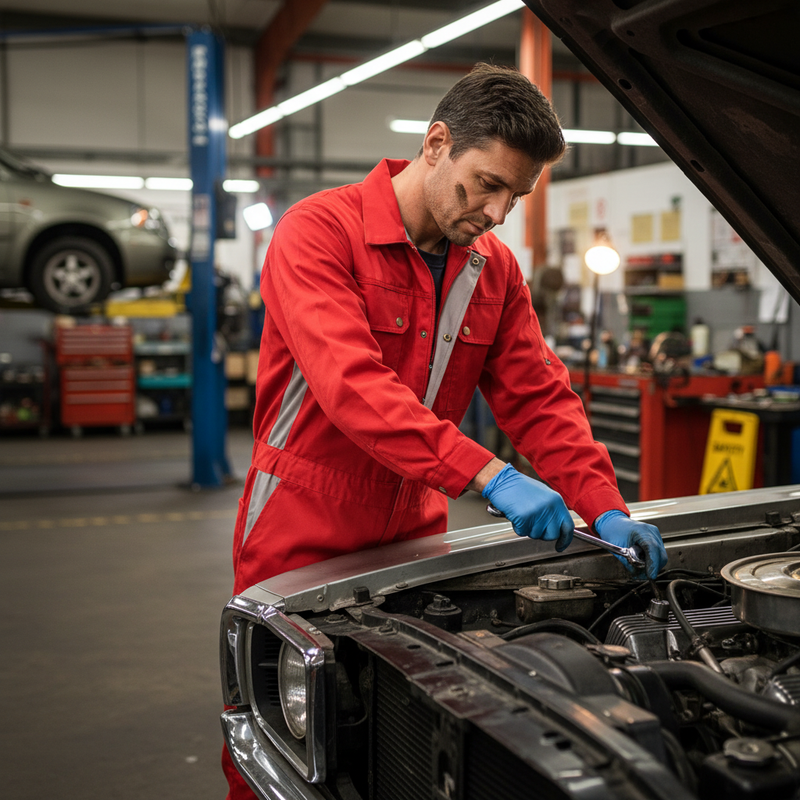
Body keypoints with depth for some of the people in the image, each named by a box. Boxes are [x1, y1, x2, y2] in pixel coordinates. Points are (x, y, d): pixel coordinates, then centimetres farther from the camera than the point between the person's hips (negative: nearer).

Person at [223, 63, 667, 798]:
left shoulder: (494, 268, 4)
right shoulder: (318, 233, -17)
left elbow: (539, 398, 3)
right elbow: (352, 385, -31)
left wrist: (605, 509, -10)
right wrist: (488, 475, -36)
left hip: (413, 537, 5)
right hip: (301, 540, -5)